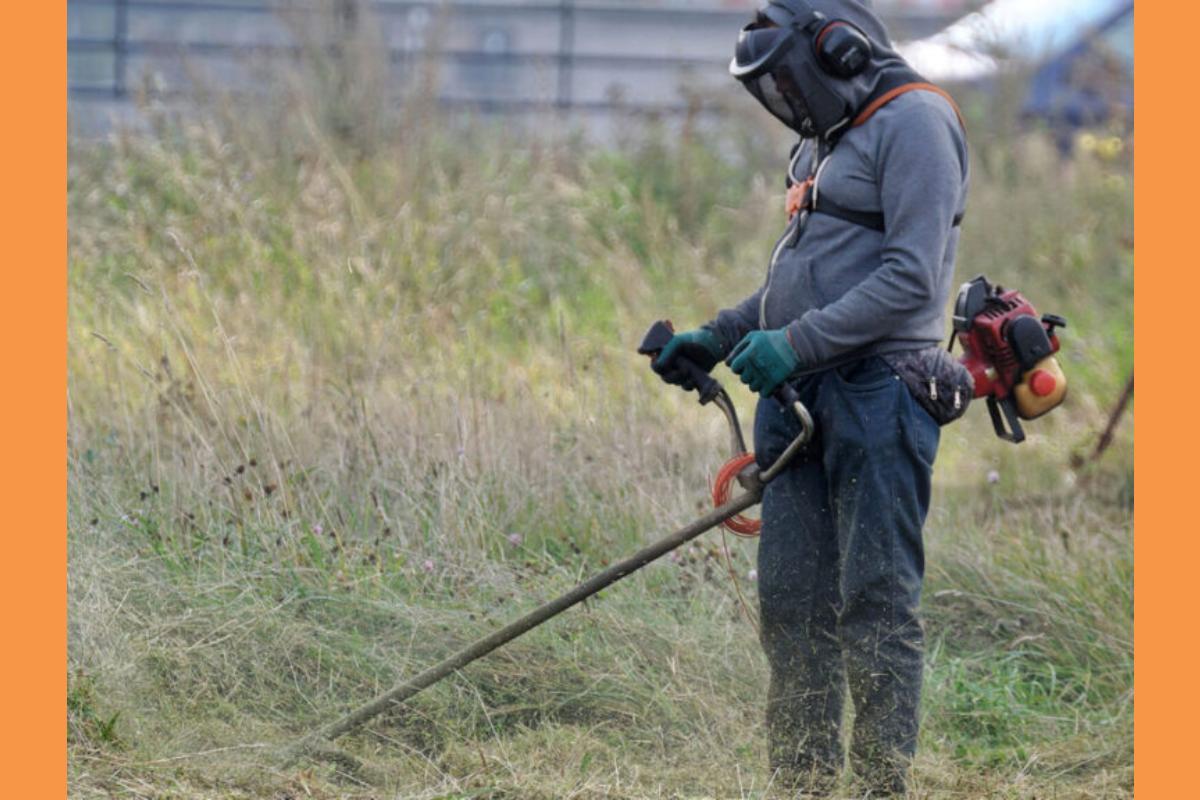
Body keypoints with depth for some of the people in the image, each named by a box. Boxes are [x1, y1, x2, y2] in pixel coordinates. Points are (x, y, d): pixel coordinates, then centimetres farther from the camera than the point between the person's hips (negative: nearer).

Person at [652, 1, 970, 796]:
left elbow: (911, 279, -18)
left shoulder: (914, 124, -9)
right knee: (793, 601, 6)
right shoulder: (825, 141, 22)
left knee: (876, 600, -8)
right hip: (803, 401, 9)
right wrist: (715, 338, 20)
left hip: (878, 395, -9)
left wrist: (797, 343, -20)